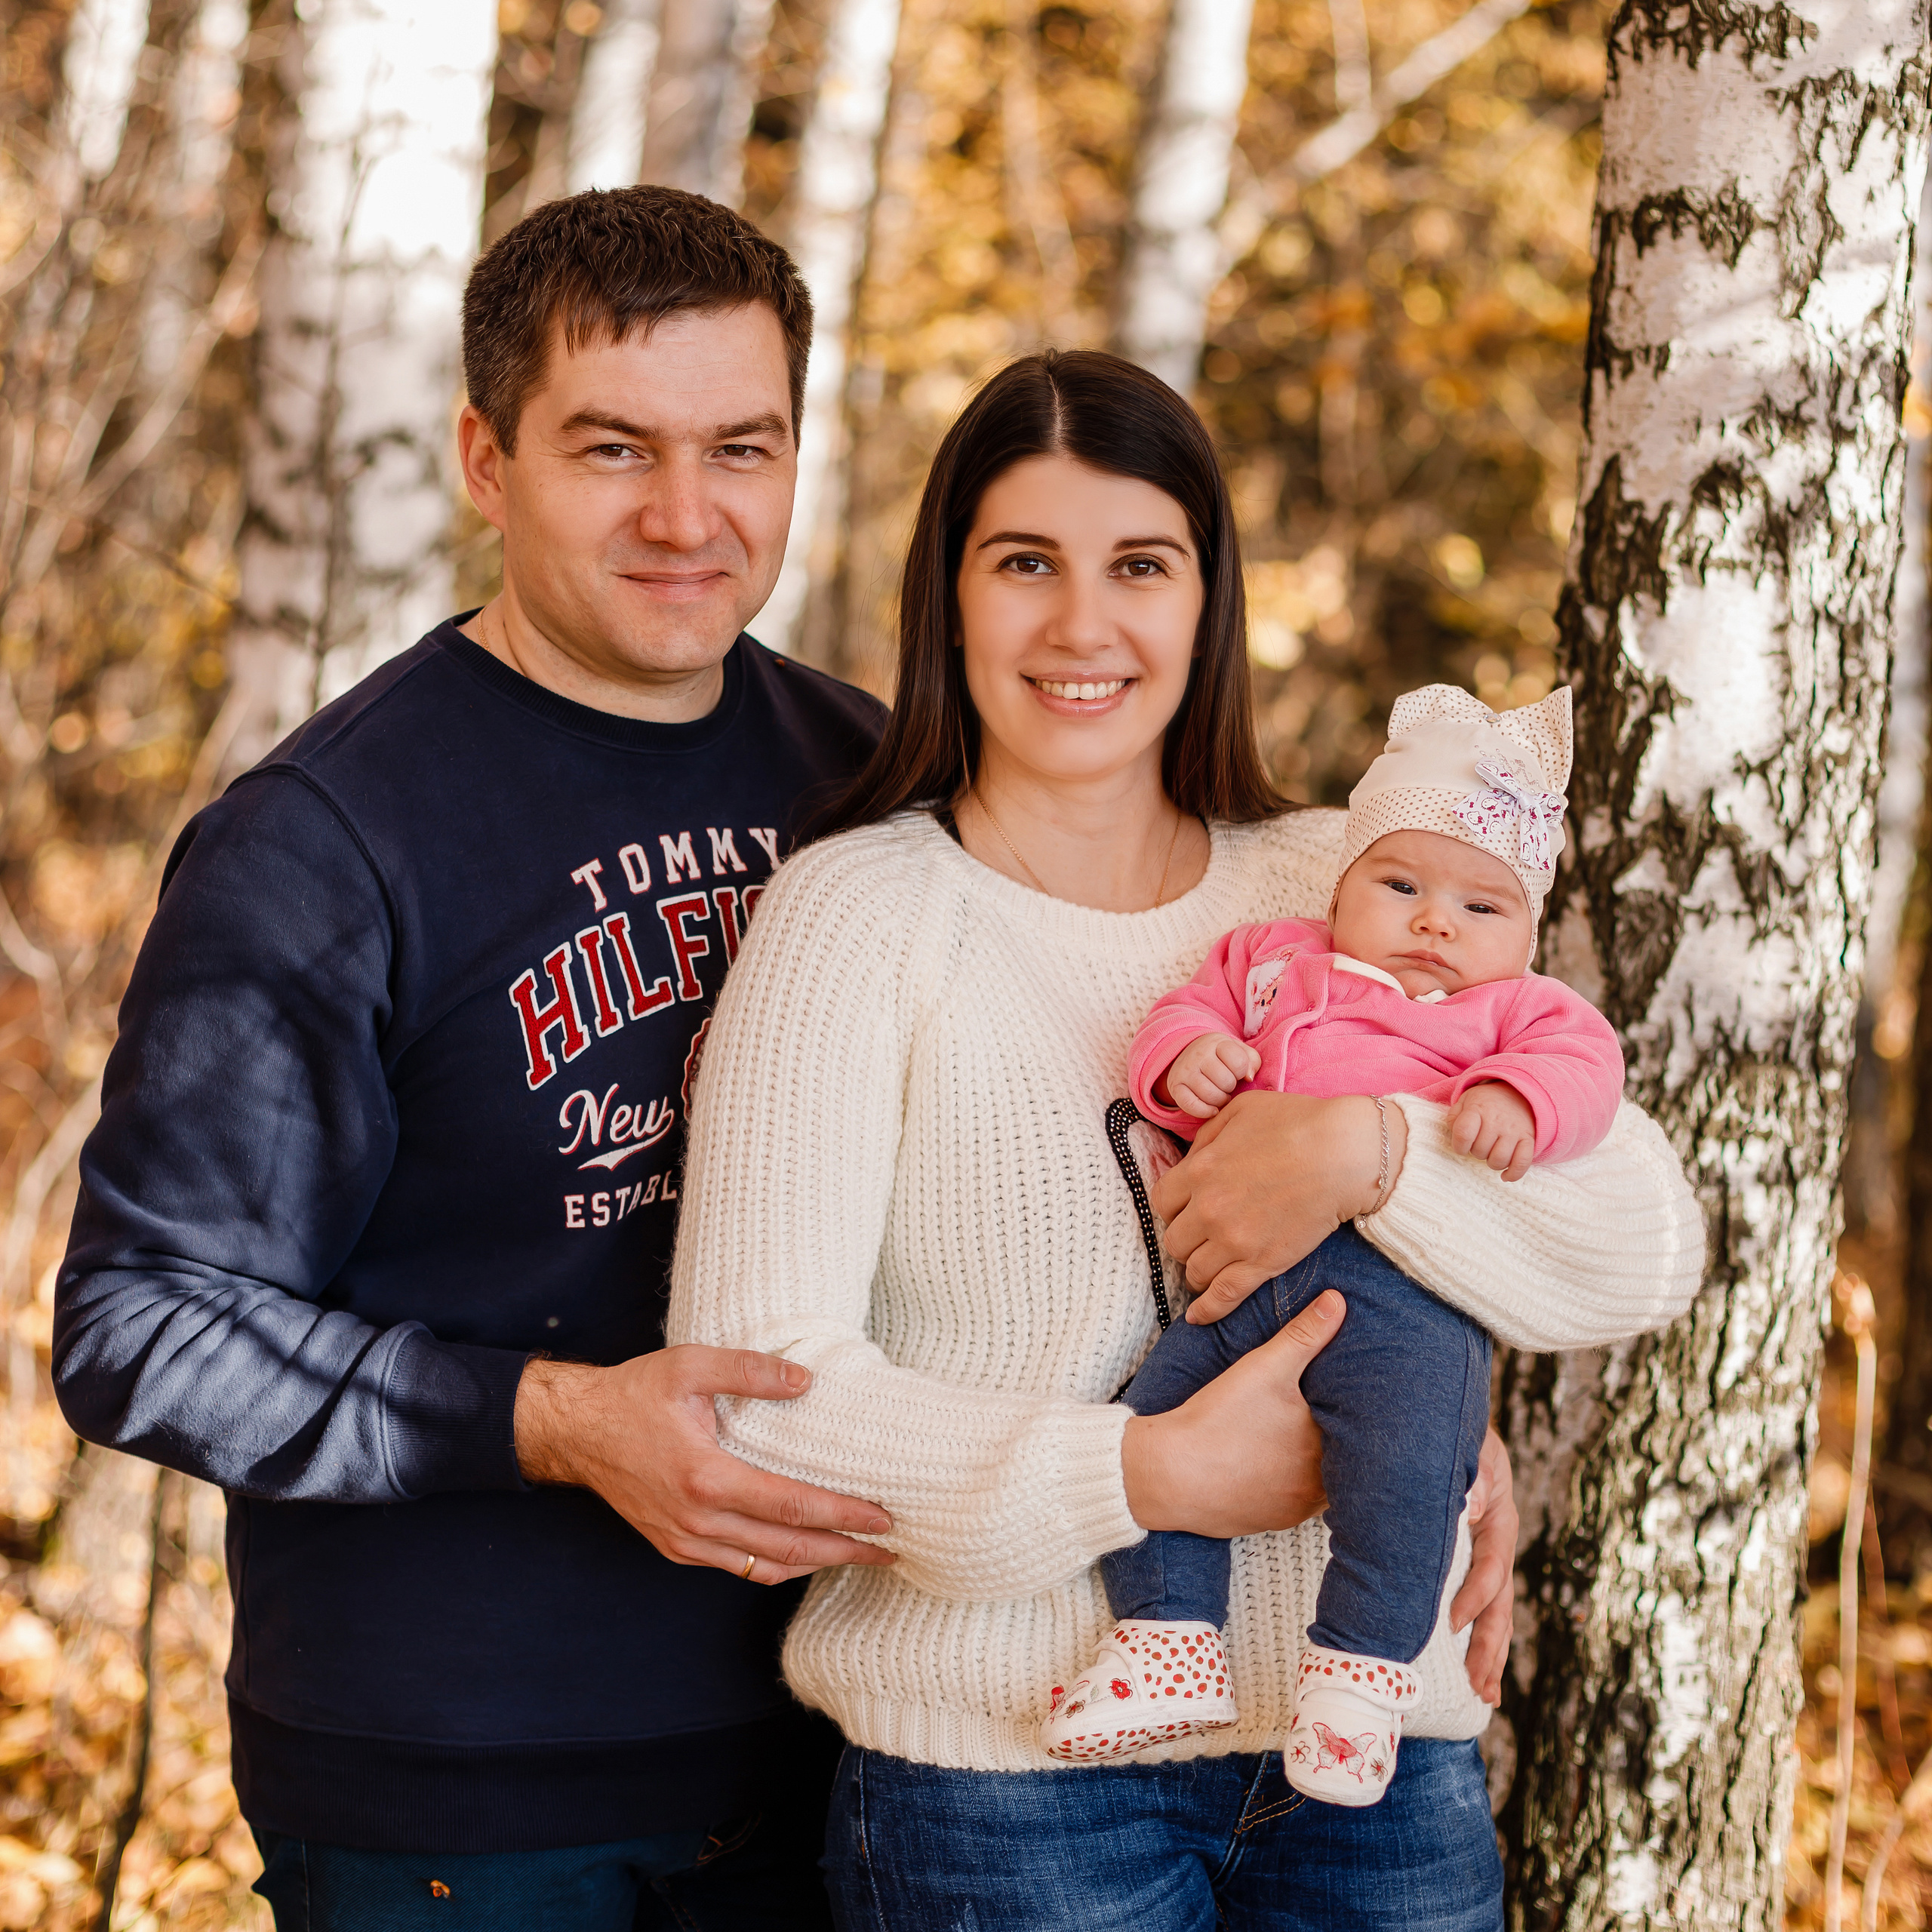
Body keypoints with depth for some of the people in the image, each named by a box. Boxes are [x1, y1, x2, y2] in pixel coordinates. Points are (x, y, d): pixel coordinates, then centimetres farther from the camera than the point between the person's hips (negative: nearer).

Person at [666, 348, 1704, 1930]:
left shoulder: (1344, 894, 8)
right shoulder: (857, 912, -4)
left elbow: (1647, 1249, 0)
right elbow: (756, 1380, -11)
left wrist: (1370, 1149, -18)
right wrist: (1153, 1474, -17)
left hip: (1378, 1739, 4)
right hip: (1006, 1775, -3)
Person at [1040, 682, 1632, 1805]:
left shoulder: (1519, 1008, 19)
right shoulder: (1276, 958, 29)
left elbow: (1582, 1061, 2)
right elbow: (1193, 1006, 23)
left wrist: (1514, 1097, -20)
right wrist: (1184, 1058, -2)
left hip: (1405, 1290, -4)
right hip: (1247, 1280, 4)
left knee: (1406, 1458, -27)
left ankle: (1363, 1667, -14)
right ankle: (1169, 1645, 2)